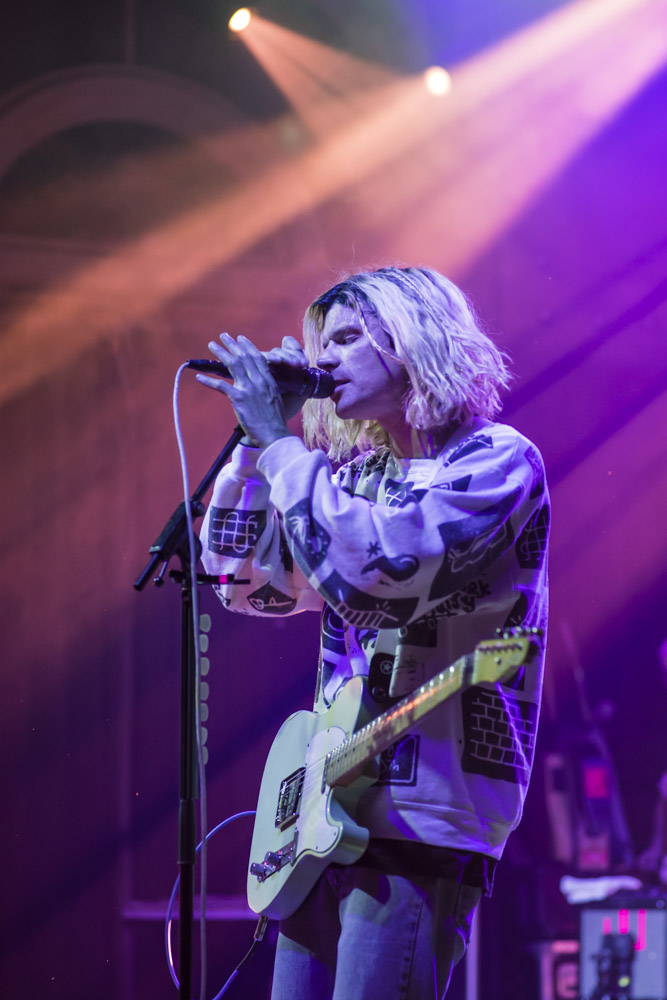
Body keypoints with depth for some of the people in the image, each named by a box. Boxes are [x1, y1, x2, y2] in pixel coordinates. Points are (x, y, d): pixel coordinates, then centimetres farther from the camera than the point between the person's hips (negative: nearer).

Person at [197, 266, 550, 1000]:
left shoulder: (496, 459, -8)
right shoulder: (359, 475, 15)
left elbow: (378, 567, -22)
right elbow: (243, 578, 18)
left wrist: (279, 440, -14)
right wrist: (255, 440, 9)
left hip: (424, 819, -8)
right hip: (330, 813, 8)